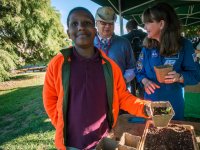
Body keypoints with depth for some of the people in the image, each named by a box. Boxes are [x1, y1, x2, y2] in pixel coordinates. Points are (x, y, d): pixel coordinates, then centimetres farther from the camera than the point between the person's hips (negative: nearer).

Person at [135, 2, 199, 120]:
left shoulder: (184, 45, -10)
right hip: (151, 103, 2)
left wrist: (179, 77, -27)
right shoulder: (147, 47, -2)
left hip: (173, 104, -2)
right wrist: (145, 81, -17)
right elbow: (139, 72, 4)